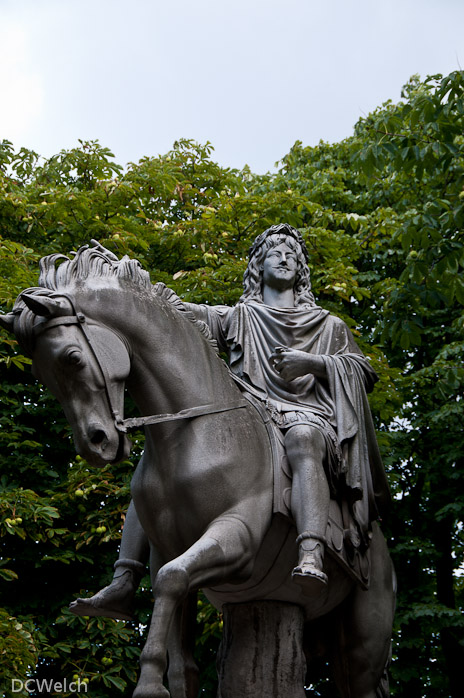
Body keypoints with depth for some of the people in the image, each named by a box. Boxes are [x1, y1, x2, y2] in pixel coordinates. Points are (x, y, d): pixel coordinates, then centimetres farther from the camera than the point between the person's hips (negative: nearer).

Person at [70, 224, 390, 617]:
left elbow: (365, 372, 18)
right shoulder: (239, 318, 27)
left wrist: (313, 363, 0)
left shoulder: (328, 325, 27)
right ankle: (123, 584, -24)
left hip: (306, 415, -2)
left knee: (302, 438, -41)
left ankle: (311, 556, -62)